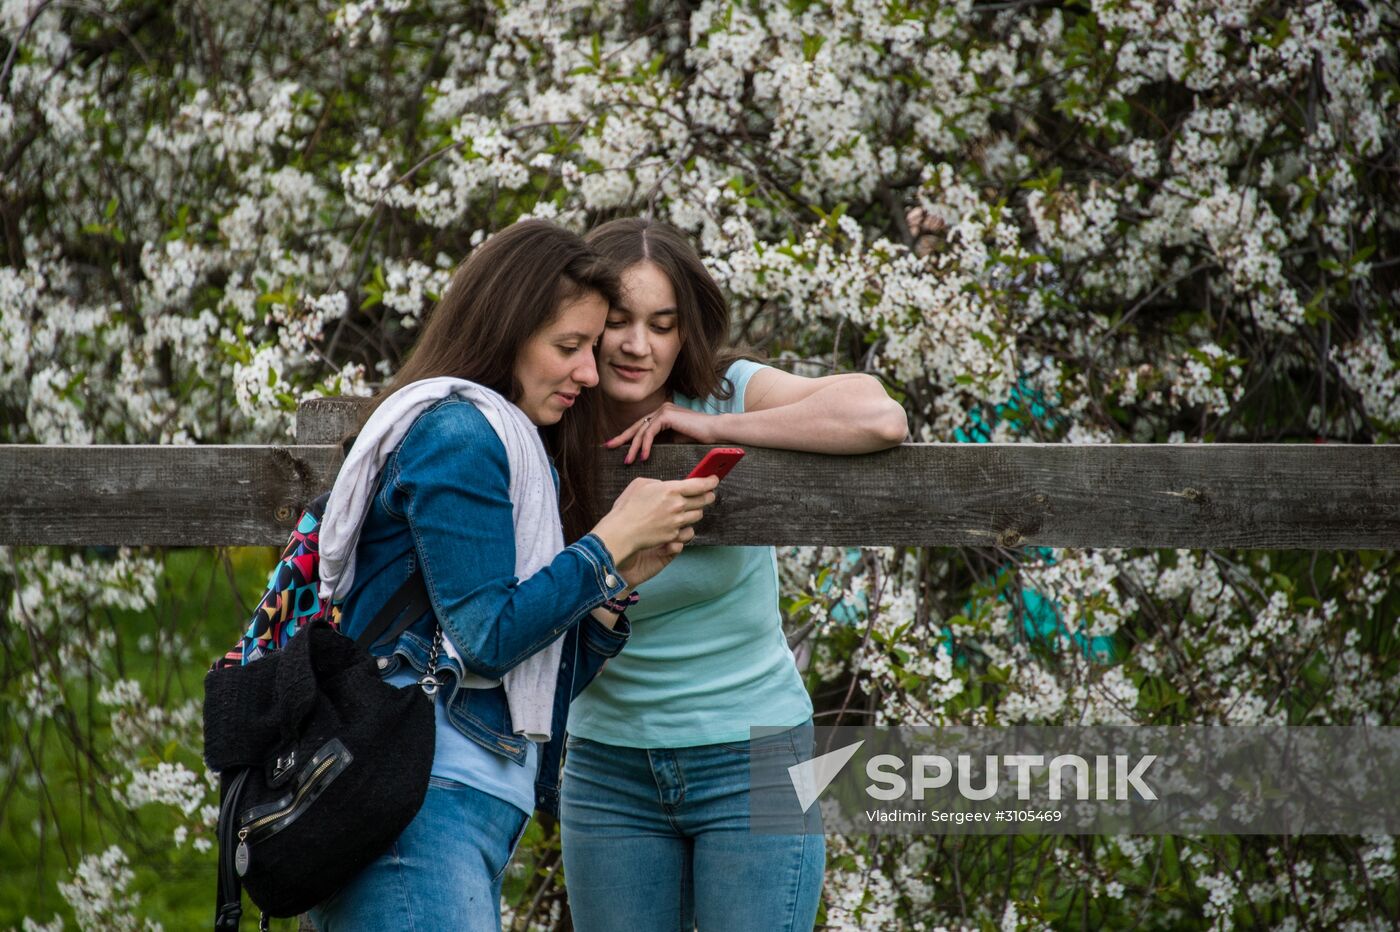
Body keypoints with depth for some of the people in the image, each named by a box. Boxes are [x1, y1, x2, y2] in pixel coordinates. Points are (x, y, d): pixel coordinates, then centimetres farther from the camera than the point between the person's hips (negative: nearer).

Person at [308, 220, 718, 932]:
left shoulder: (514, 451, 25)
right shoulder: (457, 431, -4)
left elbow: (541, 686, 22)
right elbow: (487, 639, -12)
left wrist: (624, 577, 12)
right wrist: (614, 538, -4)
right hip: (424, 797, -10)